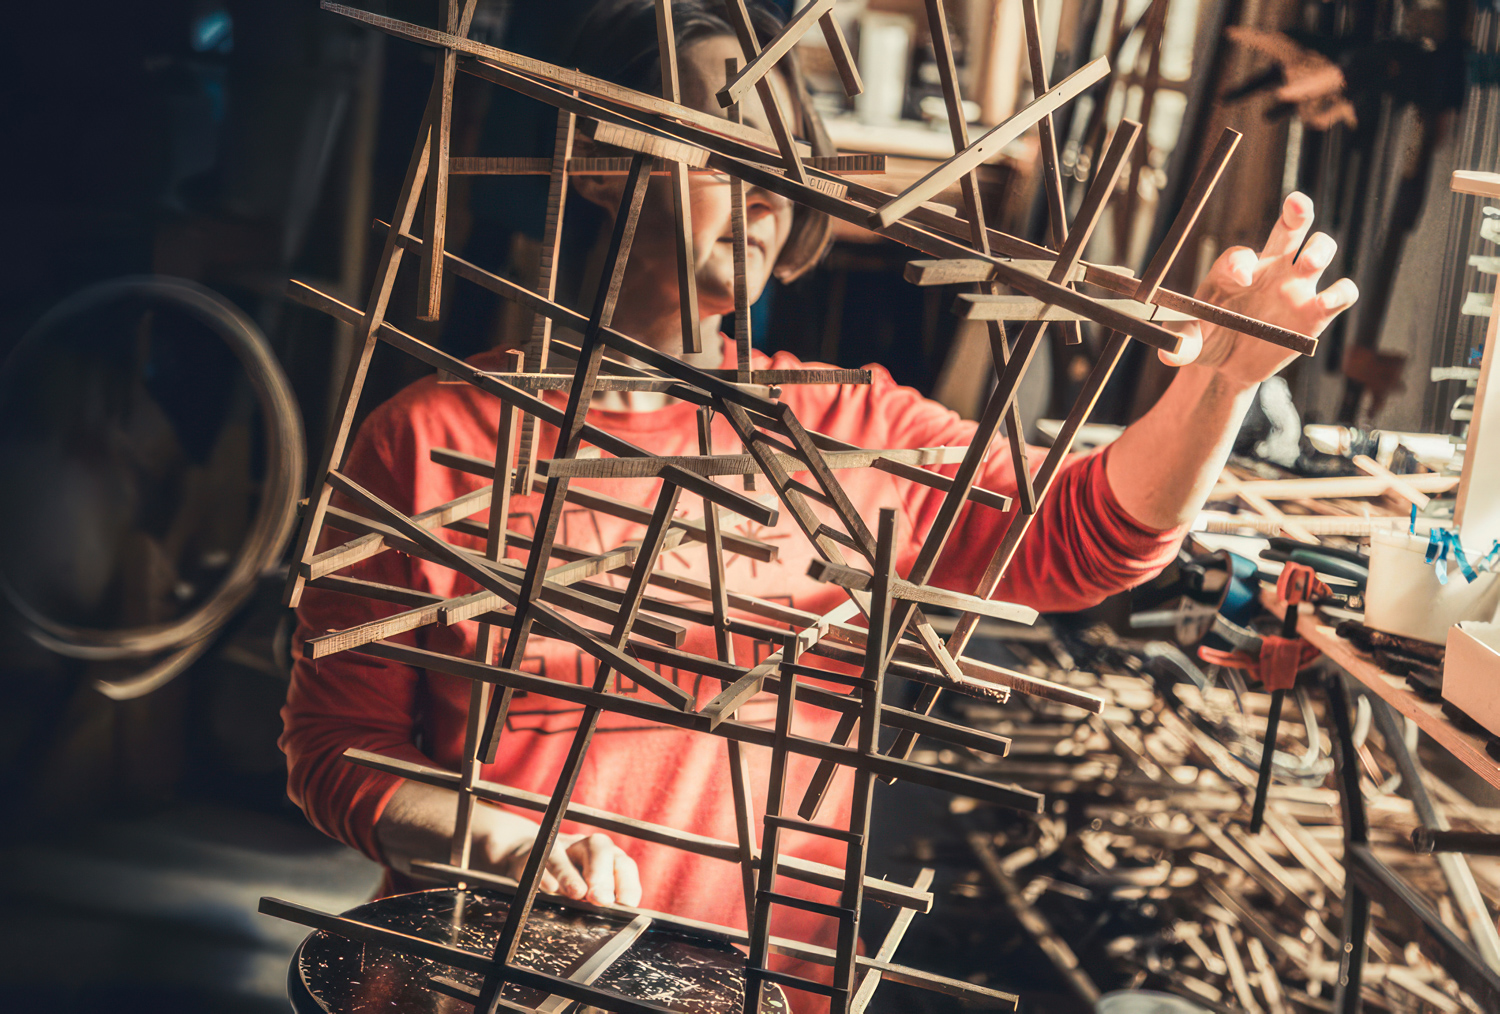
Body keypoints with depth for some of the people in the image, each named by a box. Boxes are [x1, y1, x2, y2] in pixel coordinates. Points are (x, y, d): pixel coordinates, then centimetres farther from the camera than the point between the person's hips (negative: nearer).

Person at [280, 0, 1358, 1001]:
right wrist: (509, 845, -18)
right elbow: (338, 747, -1)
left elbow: (1078, 538, -3)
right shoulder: (431, 436, -4)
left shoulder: (843, 425, 5)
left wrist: (1220, 377, -20)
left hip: (759, 978, 3)